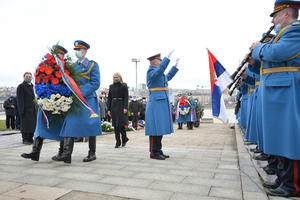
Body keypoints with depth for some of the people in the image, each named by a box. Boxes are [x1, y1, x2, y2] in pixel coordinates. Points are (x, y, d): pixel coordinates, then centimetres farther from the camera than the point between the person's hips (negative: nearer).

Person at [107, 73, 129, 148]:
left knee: (121, 124, -10)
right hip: (113, 106, 4)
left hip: (121, 106, -4)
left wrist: (125, 108, -14)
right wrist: (108, 109, 6)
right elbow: (109, 98, 12)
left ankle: (124, 139, 15)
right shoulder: (111, 86, 13)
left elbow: (126, 97, -4)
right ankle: (118, 142, 12)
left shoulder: (124, 86, 1)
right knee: (115, 125, 4)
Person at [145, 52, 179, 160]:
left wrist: (175, 66, 40)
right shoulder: (151, 72, -9)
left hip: (161, 104, 10)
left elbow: (167, 77, 36)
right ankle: (154, 152, 2)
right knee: (155, 129, -6)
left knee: (160, 128, 11)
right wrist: (167, 58, -31)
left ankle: (158, 151, 18)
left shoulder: (158, 74, 21)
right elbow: (160, 70, -31)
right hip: (156, 103, -10)